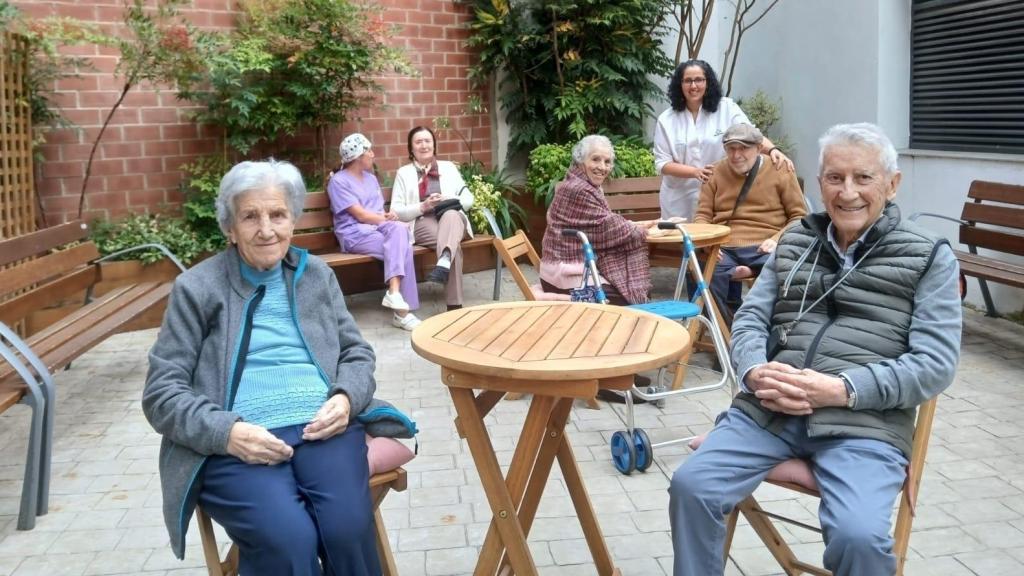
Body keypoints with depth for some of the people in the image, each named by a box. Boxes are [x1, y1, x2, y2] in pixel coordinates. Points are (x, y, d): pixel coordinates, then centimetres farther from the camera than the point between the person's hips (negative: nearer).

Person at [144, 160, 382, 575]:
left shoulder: (316, 274, 16)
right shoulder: (197, 288, 5)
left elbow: (357, 352, 17)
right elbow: (160, 393, 2)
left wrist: (346, 398, -6)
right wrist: (226, 432, -16)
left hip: (321, 428, 3)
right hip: (236, 443, -2)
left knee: (349, 530, -27)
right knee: (288, 540, -30)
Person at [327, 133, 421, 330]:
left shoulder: (371, 177, 21)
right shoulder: (339, 181, -4)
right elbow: (361, 215, -12)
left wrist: (389, 216, -6)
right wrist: (388, 219, -10)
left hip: (379, 227, 6)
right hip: (356, 233, -6)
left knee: (398, 229, -30)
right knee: (403, 249, -29)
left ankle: (394, 291, -38)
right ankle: (402, 311, -31)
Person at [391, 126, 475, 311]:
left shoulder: (449, 167, 20)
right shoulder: (404, 173, 14)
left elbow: (469, 199, 14)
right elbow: (396, 210, 5)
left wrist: (449, 200, -8)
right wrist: (422, 207, -11)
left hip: (452, 218, 2)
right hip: (422, 223, -1)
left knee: (451, 214, -40)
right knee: (454, 244, -36)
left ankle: (444, 262, -64)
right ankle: (454, 304, -43)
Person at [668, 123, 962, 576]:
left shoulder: (929, 257, 6)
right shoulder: (793, 242, 18)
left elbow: (936, 364, -3)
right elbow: (750, 318, 13)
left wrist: (842, 389, -16)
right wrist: (755, 371, -10)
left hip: (864, 423, -3)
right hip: (768, 410, 3)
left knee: (858, 535, -27)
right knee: (691, 485, -16)